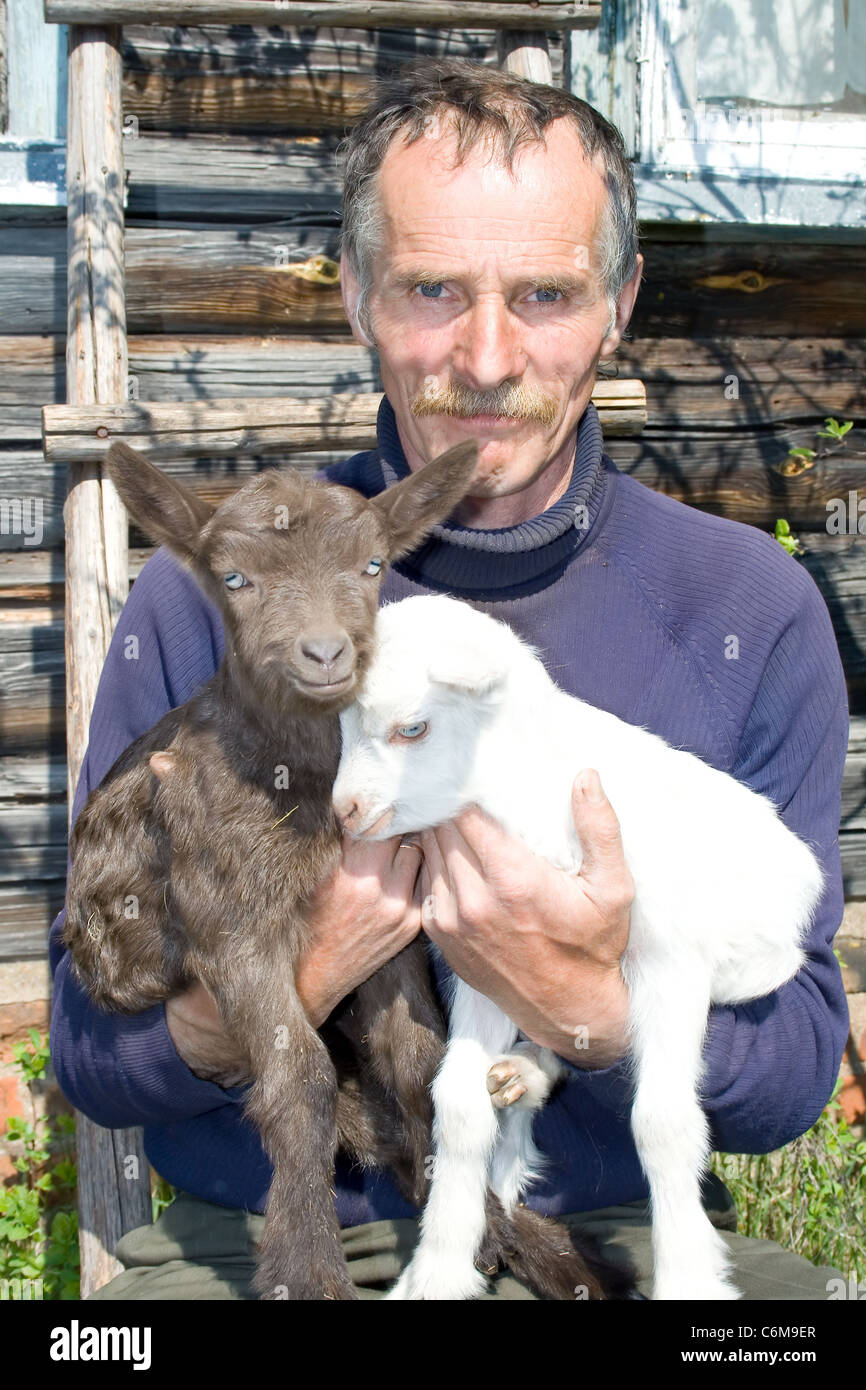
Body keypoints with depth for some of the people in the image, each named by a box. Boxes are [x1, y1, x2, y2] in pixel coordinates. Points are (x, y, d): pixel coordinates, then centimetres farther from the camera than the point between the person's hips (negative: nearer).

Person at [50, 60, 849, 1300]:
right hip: (262, 1238, 0)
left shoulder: (752, 609, -2)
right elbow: (89, 1053, 0)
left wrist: (588, 1010, -22)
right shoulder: (204, 594, -4)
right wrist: (277, 983, -21)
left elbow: (794, 1079, -2)